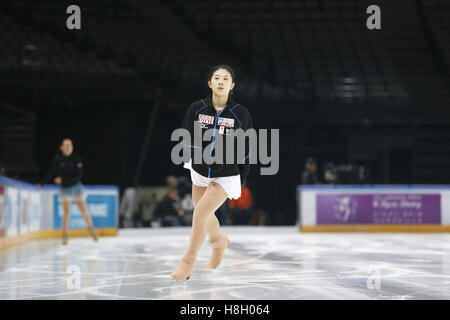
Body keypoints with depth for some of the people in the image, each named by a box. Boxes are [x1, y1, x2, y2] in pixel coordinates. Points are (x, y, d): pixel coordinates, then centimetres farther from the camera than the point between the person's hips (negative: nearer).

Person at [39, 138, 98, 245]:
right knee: (66, 212, -5)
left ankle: (91, 229, 26)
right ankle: (65, 235, 5)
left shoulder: (76, 159, -9)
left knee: (84, 210, 3)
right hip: (64, 189, 0)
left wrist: (63, 180, -19)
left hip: (76, 187, 0)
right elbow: (51, 173, -1)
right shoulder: (58, 160, -5)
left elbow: (78, 176, -13)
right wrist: (41, 184, -8)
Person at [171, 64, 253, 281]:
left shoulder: (240, 114, -11)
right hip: (200, 172, 4)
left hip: (225, 177, -4)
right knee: (205, 215, 20)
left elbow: (246, 148, -1)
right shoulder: (197, 108, -8)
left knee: (200, 212, -16)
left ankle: (189, 259, 2)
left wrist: (242, 177, 6)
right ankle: (219, 242, 53)